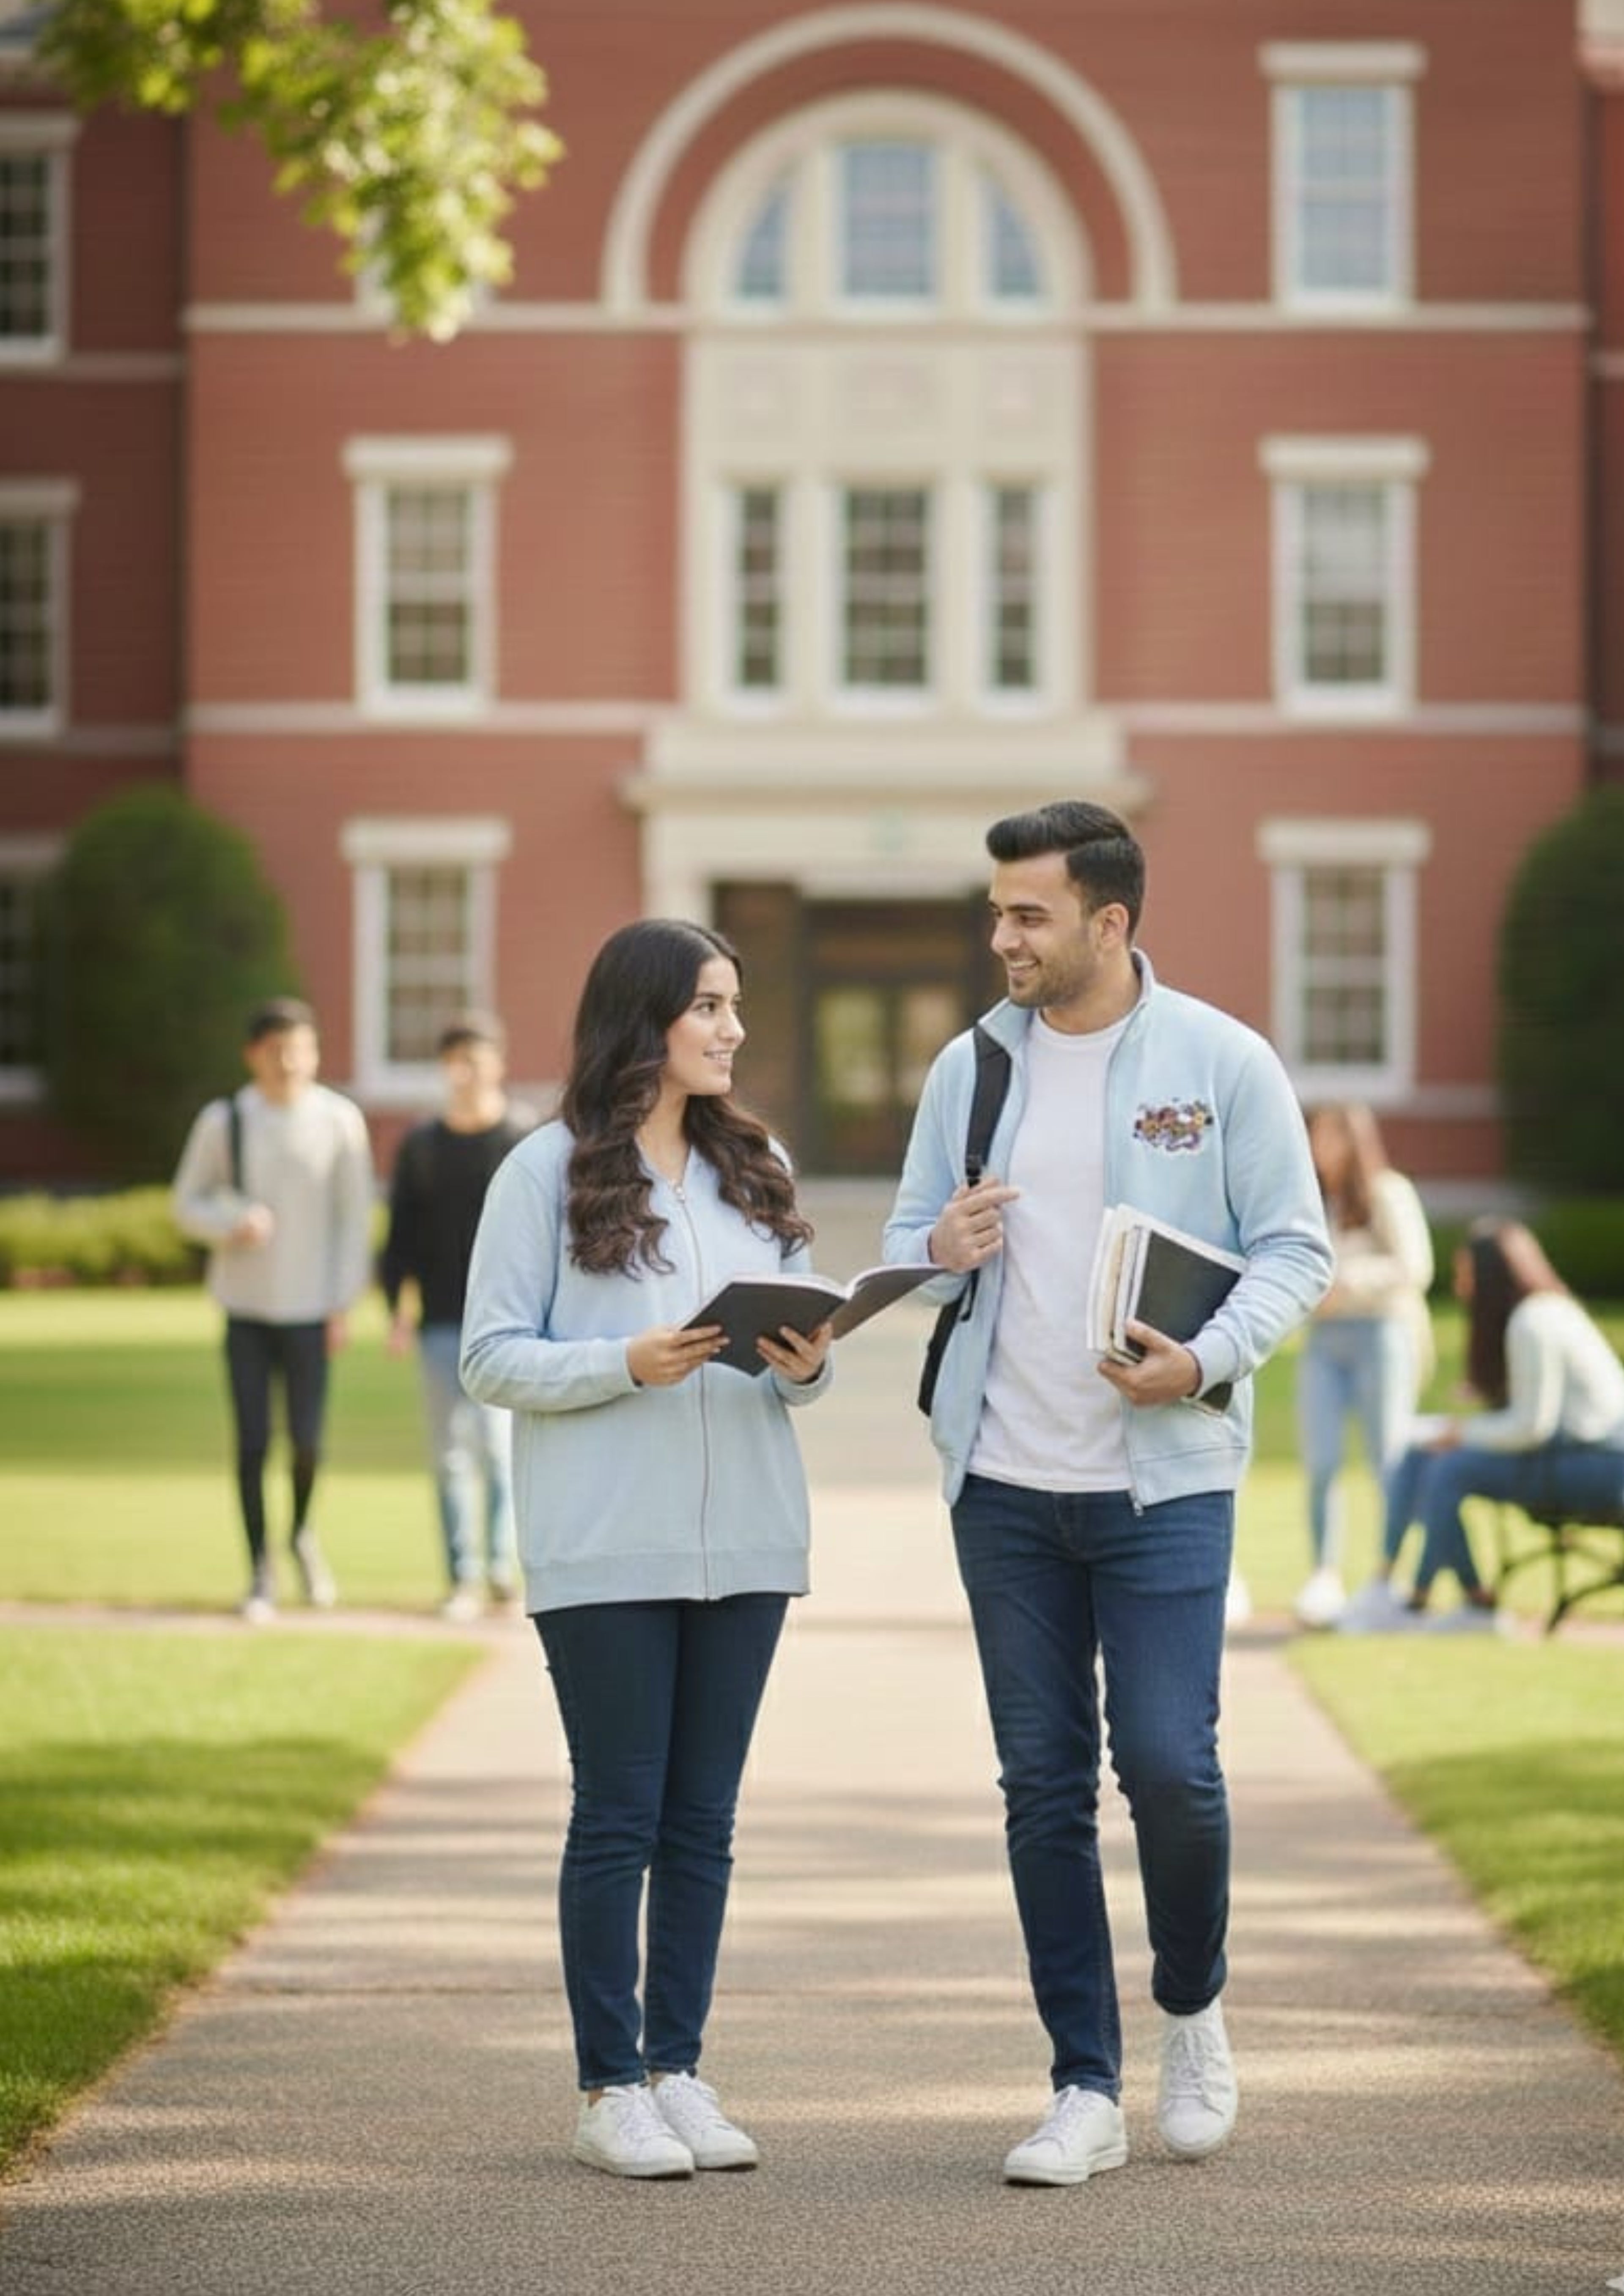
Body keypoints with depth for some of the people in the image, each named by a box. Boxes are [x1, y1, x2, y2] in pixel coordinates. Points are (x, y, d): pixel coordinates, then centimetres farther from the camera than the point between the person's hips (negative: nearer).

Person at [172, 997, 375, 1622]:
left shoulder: (339, 1120, -3)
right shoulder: (224, 1122, -1)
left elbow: (355, 1217, 1)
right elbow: (188, 1202, 7)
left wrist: (345, 1304, -2)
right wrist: (231, 1227, -14)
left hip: (309, 1308, -1)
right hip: (247, 1306, 1)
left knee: (306, 1440, -4)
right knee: (251, 1442, 0)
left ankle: (302, 1535, 27)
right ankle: (261, 1573, 11)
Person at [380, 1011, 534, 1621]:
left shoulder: (529, 1139, 1)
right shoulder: (421, 1146, 11)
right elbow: (402, 1232, 13)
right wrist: (395, 1309, 4)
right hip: (443, 1320, 3)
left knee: (496, 1440, -10)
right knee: (451, 1452, 2)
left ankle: (503, 1564, 2)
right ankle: (463, 1577, 5)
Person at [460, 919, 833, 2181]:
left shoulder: (757, 1169, 12)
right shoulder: (548, 1171, -3)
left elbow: (803, 1335, 16)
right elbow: (491, 1356, -6)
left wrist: (806, 1365, -7)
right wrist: (627, 1366, -20)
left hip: (744, 1541, 5)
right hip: (606, 1548, -5)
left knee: (703, 1821, 8)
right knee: (619, 1818, -1)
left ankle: (679, 2070, 15)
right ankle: (611, 2087, 6)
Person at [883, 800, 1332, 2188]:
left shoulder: (1222, 1063, -3)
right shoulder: (971, 1067, 8)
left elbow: (1297, 1250, -2)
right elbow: (905, 1243, 14)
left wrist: (1209, 1360, -18)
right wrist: (942, 1253, -10)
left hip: (1164, 1476, -3)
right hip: (1006, 1483, 4)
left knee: (1169, 1764, -9)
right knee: (1044, 1784, 4)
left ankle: (1194, 2010, 20)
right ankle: (1086, 2090, 11)